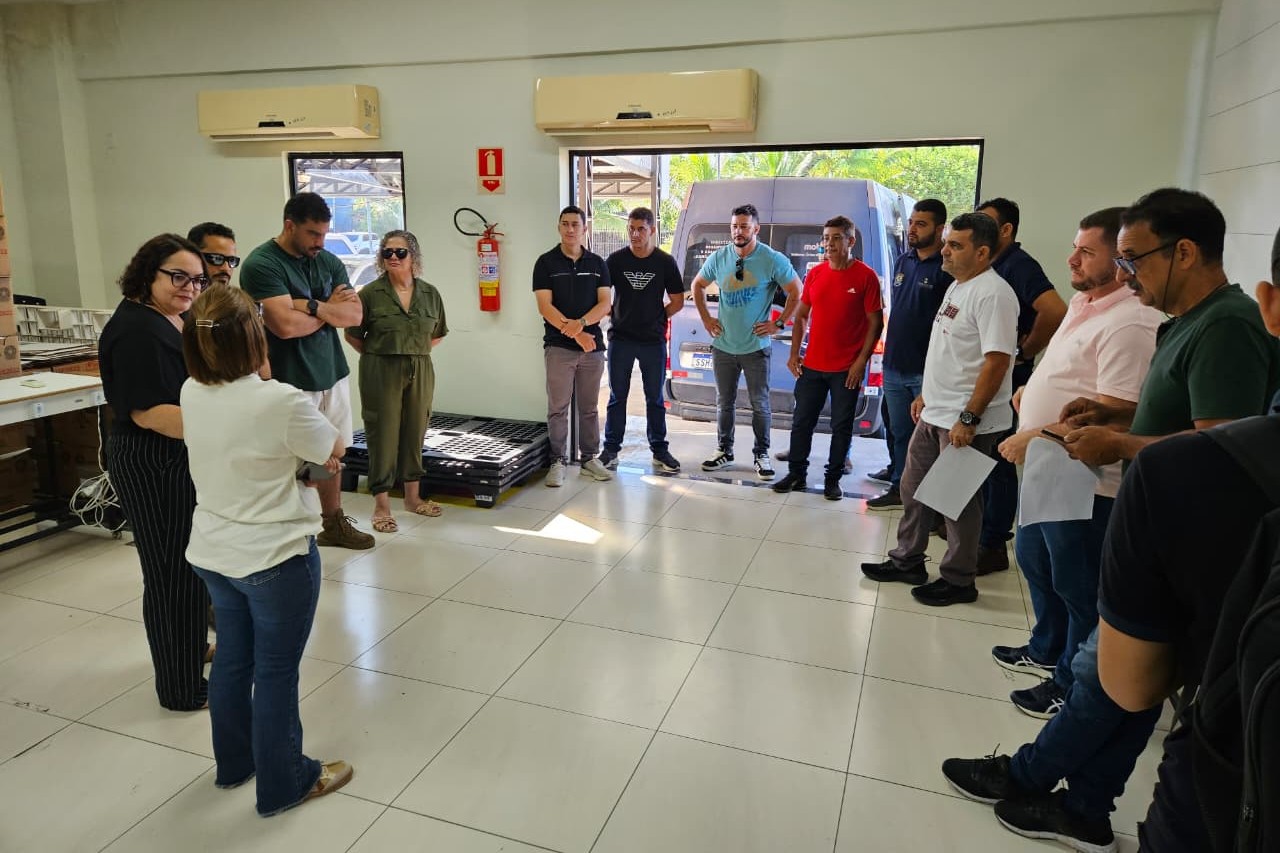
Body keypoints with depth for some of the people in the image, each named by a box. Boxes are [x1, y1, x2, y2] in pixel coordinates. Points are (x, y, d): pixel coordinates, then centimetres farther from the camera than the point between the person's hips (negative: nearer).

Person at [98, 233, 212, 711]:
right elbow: (149, 412, -26)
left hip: (176, 461, 10)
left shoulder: (173, 320, 10)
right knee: (175, 573, -1)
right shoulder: (136, 330, -20)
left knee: (184, 565, 24)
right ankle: (183, 689, 12)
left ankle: (191, 646, 43)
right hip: (155, 467, -10)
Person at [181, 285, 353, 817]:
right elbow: (335, 454, -9)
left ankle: (234, 763, 42)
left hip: (212, 553, 7)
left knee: (232, 658, 22)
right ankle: (284, 784, 26)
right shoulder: (281, 402, -25)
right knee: (276, 671, 9)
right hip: (275, 557, -7)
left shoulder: (192, 394, -4)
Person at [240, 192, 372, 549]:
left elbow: (356, 314, -1)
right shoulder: (261, 264, -13)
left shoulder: (329, 261, 8)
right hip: (291, 382, -7)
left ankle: (334, 523, 31)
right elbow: (286, 325, -23)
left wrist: (311, 306, -15)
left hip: (333, 373, 7)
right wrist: (330, 310, -7)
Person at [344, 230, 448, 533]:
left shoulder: (430, 293, 6)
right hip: (381, 373, -3)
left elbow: (438, 334, 16)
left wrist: (417, 353, 7)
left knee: (415, 431, 11)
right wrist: (377, 357, -1)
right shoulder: (371, 293, -4)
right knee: (383, 433, 1)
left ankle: (413, 496, 26)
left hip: (420, 373, 3)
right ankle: (381, 505, 10)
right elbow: (353, 335, 1)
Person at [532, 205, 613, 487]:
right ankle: (558, 462, 10)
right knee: (558, 408, 1)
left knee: (589, 407, 10)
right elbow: (545, 307, -8)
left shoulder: (597, 263, 8)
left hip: (593, 345, 3)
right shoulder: (546, 262, 0)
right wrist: (575, 333, -16)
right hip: (558, 346, -3)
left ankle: (589, 459, 20)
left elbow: (605, 304, 0)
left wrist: (581, 323, -18)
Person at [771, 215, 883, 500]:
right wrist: (794, 354, 6)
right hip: (812, 366, 4)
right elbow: (801, 315, 13)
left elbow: (875, 322, -6)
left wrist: (861, 361, -12)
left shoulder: (866, 276, -6)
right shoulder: (814, 274, 7)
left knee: (842, 426, 6)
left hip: (847, 369, -4)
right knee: (802, 422, 9)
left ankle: (833, 479, 19)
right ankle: (796, 474, 23)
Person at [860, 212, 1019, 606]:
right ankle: (907, 561, 31)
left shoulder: (992, 294, -18)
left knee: (959, 499, 4)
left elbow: (996, 361, -23)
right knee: (914, 488, 16)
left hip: (966, 421, -9)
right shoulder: (956, 287, 12)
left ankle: (958, 580, 19)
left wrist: (969, 418, -24)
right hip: (934, 413, 9)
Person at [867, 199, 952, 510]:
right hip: (894, 366, 7)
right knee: (899, 431, 16)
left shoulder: (947, 268, -11)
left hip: (926, 369, -7)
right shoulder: (902, 261, 11)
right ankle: (899, 486, 29)